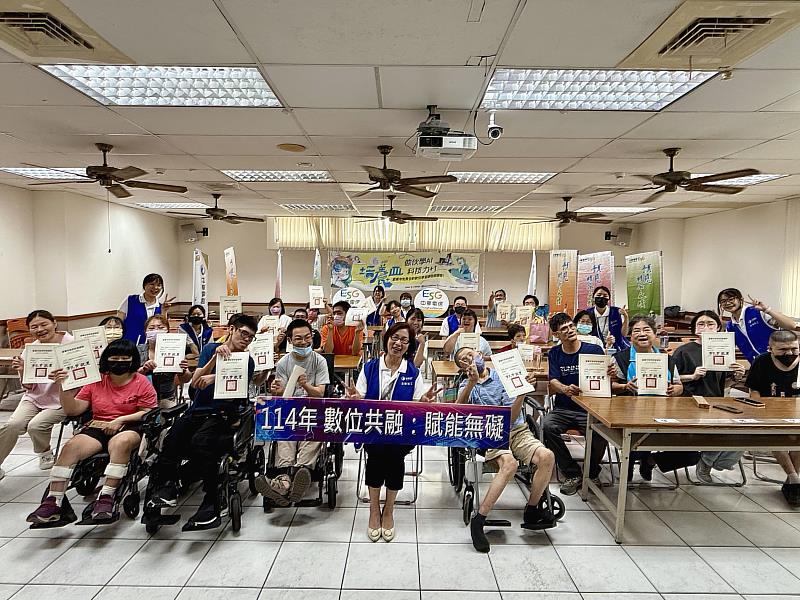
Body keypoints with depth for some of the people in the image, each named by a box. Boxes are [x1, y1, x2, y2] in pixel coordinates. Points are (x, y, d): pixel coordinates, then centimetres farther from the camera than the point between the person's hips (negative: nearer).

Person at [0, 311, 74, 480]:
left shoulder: (71, 344, -12)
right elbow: (30, 387, 3)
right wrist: (22, 371, -16)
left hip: (62, 400, -4)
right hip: (35, 398, 4)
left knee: (36, 425, -22)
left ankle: (45, 454, 10)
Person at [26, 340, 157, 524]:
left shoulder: (141, 382, 4)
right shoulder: (95, 382, 14)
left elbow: (149, 412, -1)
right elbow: (73, 410, 11)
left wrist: (120, 420, -12)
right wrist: (63, 387, -3)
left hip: (128, 428, -4)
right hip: (97, 428, 4)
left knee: (121, 442, -37)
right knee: (70, 446, -24)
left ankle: (106, 498, -35)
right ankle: (53, 502, -22)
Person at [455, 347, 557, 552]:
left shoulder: (503, 376, 11)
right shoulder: (467, 385, 12)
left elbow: (512, 416, 2)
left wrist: (522, 392, -15)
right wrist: (472, 382, -24)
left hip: (517, 430, 3)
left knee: (547, 457, -24)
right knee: (509, 463, -33)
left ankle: (531, 512, -5)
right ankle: (478, 521, -26)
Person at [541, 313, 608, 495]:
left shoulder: (594, 350, 2)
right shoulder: (554, 354, 7)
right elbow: (553, 383, -5)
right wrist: (565, 389, -29)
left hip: (590, 408, -1)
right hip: (563, 409, 2)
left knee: (600, 432, -31)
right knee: (547, 426, -28)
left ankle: (591, 473, 3)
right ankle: (573, 474, -6)